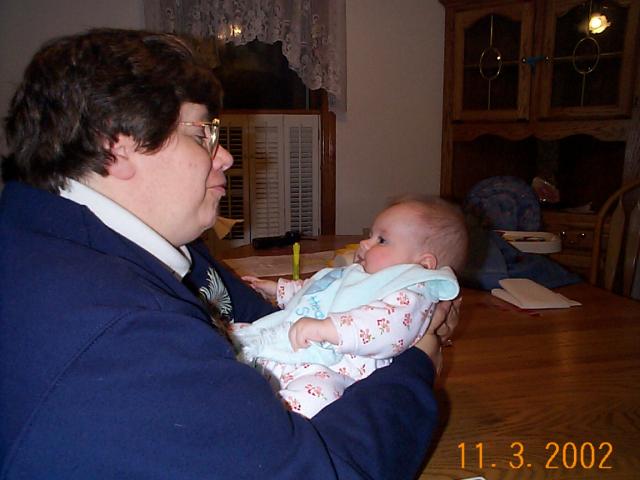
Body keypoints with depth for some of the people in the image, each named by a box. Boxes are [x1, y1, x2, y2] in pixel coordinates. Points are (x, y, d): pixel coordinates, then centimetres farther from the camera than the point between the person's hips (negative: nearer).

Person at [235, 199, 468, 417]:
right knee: (235, 333, 15)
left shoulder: (410, 294, -7)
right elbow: (314, 289, 44)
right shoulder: (356, 274, 25)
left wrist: (325, 329, -35)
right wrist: (278, 289, 45)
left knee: (312, 393, -43)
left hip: (323, 372, -10)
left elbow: (390, 328, -28)